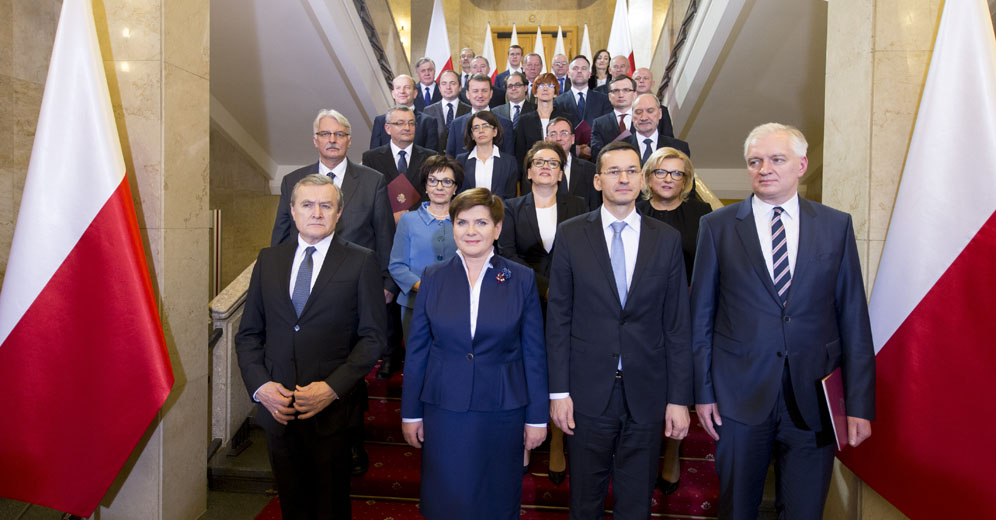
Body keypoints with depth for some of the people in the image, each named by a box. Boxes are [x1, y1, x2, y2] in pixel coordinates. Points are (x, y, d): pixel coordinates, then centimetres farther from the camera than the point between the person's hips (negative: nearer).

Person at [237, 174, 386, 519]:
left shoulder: (361, 262, -4)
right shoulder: (269, 259, 7)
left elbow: (372, 336, -7)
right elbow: (248, 333, 9)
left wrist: (333, 388, -16)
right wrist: (260, 386, -6)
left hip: (331, 411, -3)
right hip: (277, 409, 3)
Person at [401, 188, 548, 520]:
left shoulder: (522, 279, -3)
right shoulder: (433, 277, 0)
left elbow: (534, 353, -1)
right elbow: (417, 349, 3)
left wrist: (537, 417, 0)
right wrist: (410, 412, 3)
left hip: (502, 412, 0)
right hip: (444, 409, 1)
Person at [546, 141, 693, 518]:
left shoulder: (667, 239, 2)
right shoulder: (571, 235, -1)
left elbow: (677, 325, 2)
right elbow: (558, 318, -2)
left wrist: (680, 398, 0)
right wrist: (558, 391, -5)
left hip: (646, 395, 1)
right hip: (587, 392, -1)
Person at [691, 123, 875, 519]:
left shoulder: (836, 226, 4)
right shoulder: (717, 226, 0)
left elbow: (854, 319, 3)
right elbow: (701, 316, 1)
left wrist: (860, 403, -1)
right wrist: (702, 391, -2)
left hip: (815, 398, 1)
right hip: (740, 395, -1)